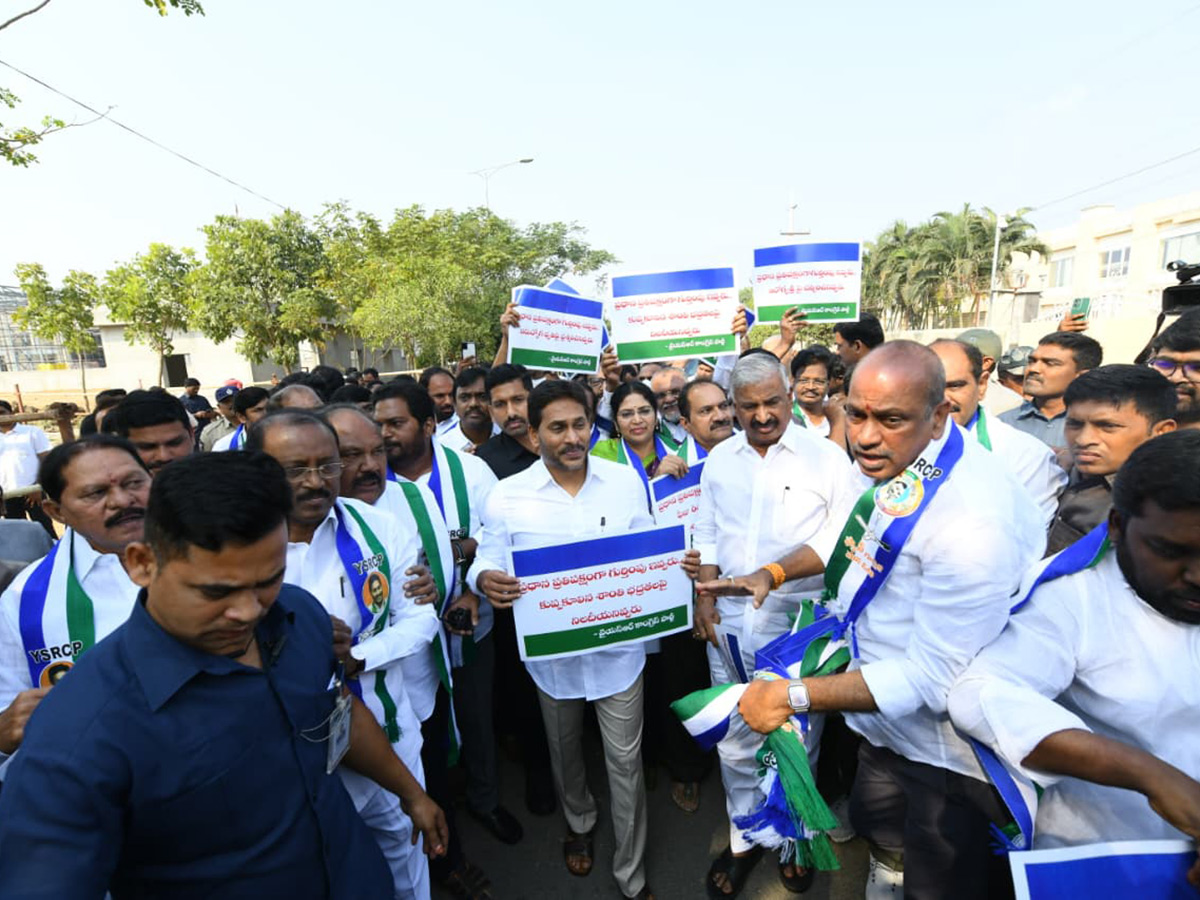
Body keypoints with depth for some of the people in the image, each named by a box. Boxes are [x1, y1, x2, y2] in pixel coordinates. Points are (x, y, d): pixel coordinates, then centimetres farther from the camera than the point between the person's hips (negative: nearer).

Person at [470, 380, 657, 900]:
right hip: (552, 652, 1)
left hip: (618, 647, 0)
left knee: (625, 761, 11)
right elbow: (487, 563, -7)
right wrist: (486, 580, -31)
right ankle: (579, 824, 57)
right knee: (565, 752, 25)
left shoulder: (625, 481, -7)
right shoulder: (507, 495, -12)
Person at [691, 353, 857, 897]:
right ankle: (744, 838, 40)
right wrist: (705, 597, 2)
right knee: (734, 741, 16)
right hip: (729, 620, 3)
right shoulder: (719, 460, 4)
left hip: (800, 622, -3)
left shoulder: (827, 458, -7)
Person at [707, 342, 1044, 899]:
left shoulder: (972, 523, -36)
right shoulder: (887, 459, -10)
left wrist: (793, 697, -26)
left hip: (943, 746, -7)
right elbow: (856, 532, 9)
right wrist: (773, 573, -3)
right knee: (875, 823, 31)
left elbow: (934, 677, -31)